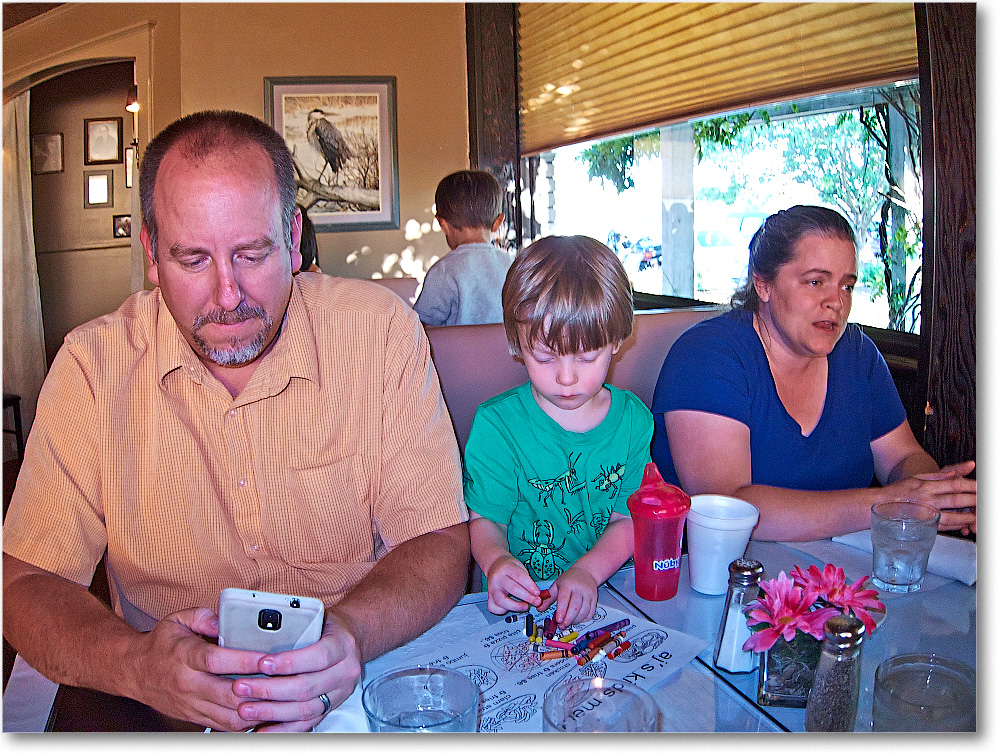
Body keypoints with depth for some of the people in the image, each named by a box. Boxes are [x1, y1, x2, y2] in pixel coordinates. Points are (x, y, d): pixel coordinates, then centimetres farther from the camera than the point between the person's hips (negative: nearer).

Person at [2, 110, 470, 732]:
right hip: (167, 709, 1)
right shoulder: (94, 365, -7)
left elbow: (440, 544, -8)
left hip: (359, 694, 0)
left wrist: (350, 633, -29)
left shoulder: (383, 332, -10)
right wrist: (139, 666, -27)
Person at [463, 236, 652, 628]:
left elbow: (628, 520, 2)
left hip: (607, 593, 2)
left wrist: (586, 572, -17)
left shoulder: (633, 418, 2)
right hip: (523, 603, -1)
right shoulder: (497, 423, -6)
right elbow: (484, 520, -4)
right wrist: (497, 562, -27)